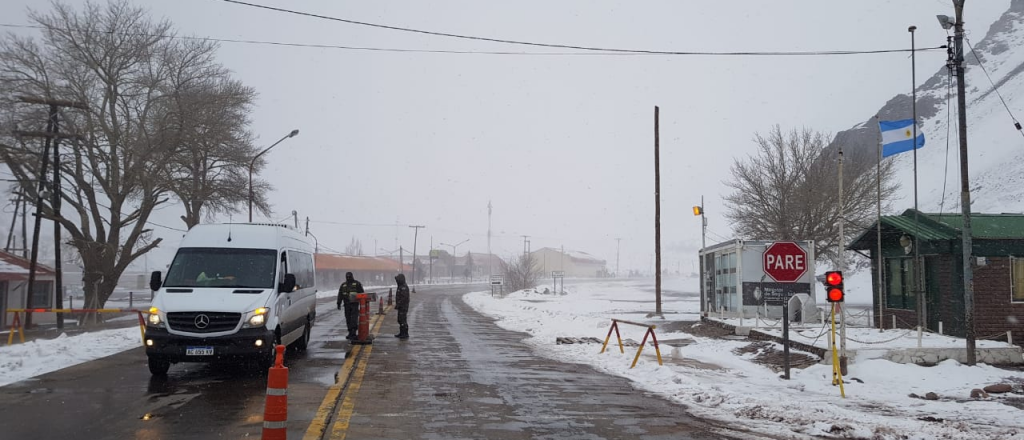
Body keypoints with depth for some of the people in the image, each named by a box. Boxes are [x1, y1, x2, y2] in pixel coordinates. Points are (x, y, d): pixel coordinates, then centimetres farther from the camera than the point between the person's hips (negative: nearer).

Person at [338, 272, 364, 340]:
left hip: (355, 304, -4)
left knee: (354, 319, -13)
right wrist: (339, 304, 4)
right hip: (347, 305, 4)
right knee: (348, 319, 6)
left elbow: (361, 294, 0)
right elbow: (340, 295, 12)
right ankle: (350, 333, 13)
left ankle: (353, 333, -17)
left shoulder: (357, 284, 2)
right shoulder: (343, 285, 13)